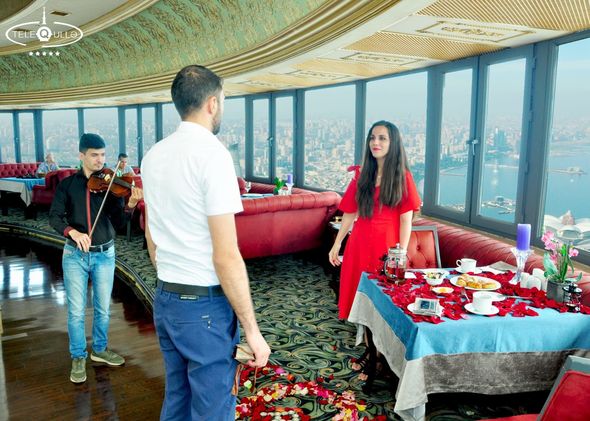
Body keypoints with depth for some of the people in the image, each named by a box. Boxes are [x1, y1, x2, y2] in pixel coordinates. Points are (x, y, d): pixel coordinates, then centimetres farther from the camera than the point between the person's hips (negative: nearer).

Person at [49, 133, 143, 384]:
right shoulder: (67, 184, -2)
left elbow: (118, 222, -8)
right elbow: (55, 217, -7)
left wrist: (130, 205, -28)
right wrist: (72, 231, -26)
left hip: (105, 255, 1)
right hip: (75, 255, -1)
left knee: (103, 308, 13)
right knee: (76, 311, 5)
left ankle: (99, 350, 34)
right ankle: (78, 358, 23)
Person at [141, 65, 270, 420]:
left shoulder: (153, 155, 7)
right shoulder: (212, 153, -17)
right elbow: (227, 258, -21)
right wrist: (253, 331, -14)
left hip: (165, 299, 8)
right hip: (204, 305, -8)